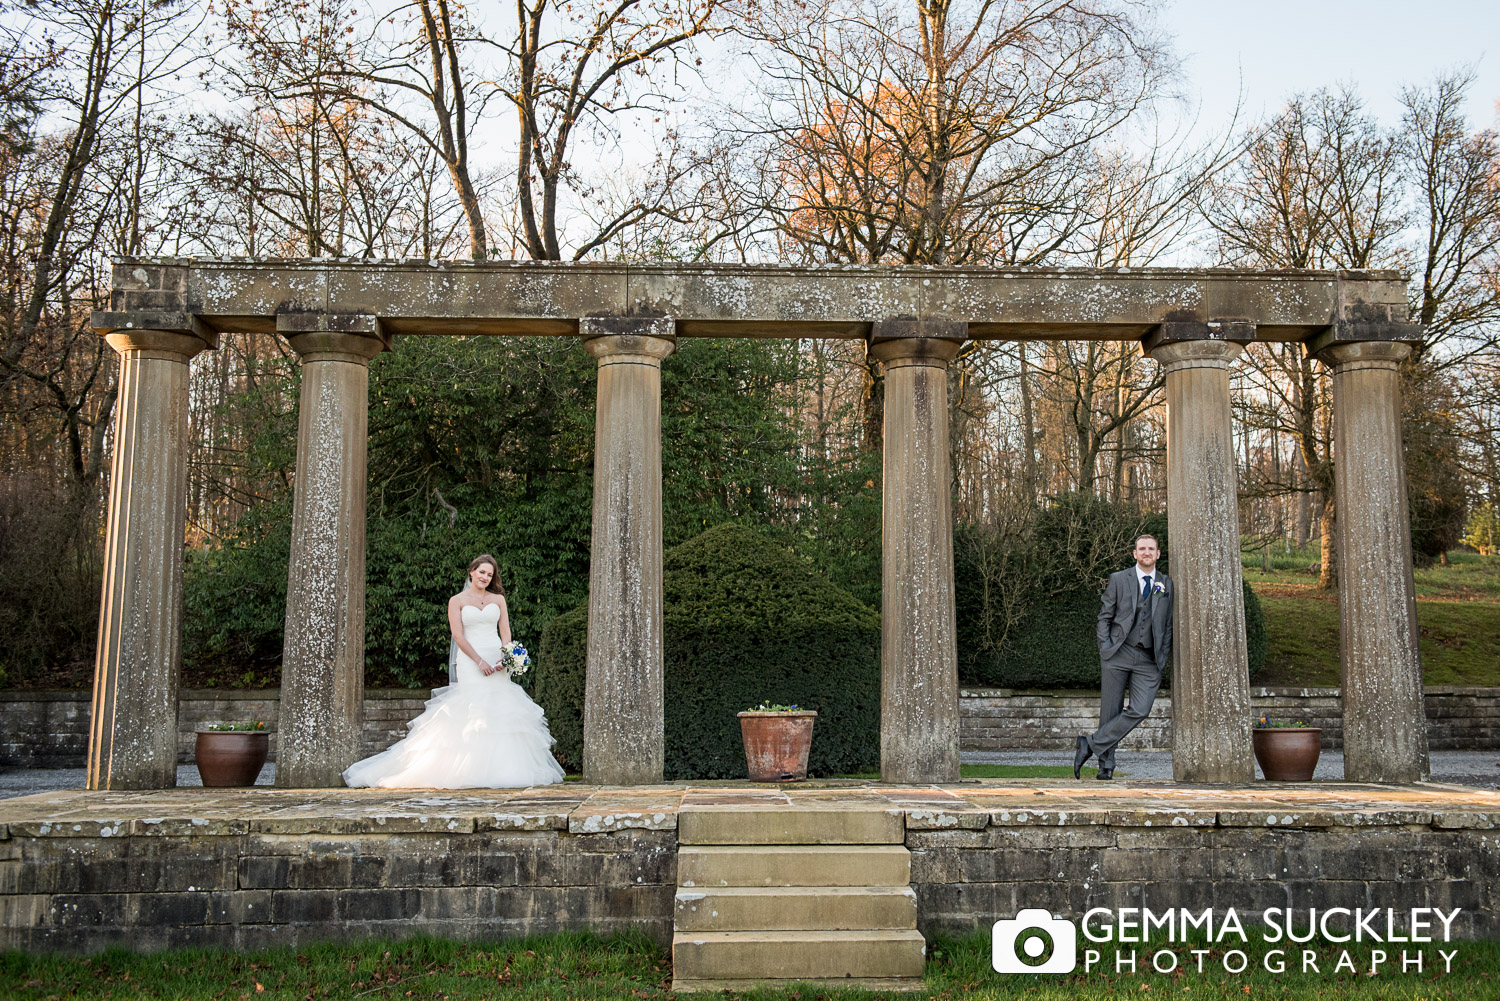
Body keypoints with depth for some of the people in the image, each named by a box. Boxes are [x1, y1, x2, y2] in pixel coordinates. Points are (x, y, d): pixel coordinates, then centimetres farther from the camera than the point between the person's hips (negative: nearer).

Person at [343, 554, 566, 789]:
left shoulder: (498, 599, 14)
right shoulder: (457, 601, 6)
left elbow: (505, 631, 8)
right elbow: (458, 635, -2)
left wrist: (505, 656, -11)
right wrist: (479, 661, -12)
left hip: (498, 661, 3)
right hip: (470, 661, -3)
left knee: (500, 712, -3)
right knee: (472, 712, -11)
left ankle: (501, 769, 0)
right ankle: (473, 769, -11)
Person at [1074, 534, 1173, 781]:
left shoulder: (1167, 584, 13)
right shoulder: (1118, 580, 7)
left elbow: (1169, 624, 14)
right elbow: (1104, 617, 8)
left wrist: (1164, 656, 5)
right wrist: (1105, 647, -3)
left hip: (1149, 659, 1)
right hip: (1118, 654, -1)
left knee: (1140, 710, -17)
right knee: (1110, 712, 0)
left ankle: (1091, 744, -8)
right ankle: (1106, 766, 10)